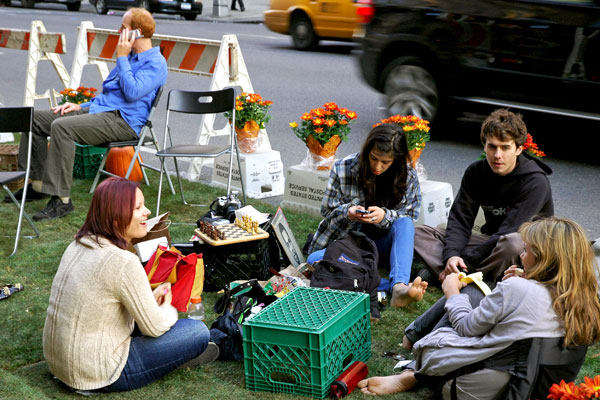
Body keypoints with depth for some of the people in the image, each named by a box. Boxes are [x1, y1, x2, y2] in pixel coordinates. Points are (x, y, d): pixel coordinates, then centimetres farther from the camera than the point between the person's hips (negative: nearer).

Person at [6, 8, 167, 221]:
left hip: (123, 121, -10)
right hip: (98, 109, 10)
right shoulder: (130, 57, 23)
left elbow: (132, 92, -23)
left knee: (62, 126, -32)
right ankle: (38, 184, 8)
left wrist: (121, 57, -13)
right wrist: (82, 106, 17)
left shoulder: (156, 63, -8)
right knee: (35, 118, 3)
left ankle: (61, 199, -30)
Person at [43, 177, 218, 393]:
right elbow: (154, 327, -14)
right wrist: (168, 308, 8)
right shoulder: (123, 262, -24)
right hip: (98, 374, -9)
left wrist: (152, 299, 11)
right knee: (198, 331, -3)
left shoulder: (79, 244, 3)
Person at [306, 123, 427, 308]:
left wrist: (384, 216, -27)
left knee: (405, 223, -29)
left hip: (381, 244, 1)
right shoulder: (342, 168, -9)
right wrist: (347, 211, -26)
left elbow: (408, 218, -4)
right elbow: (327, 210, -2)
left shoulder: (408, 177, -6)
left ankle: (399, 288, -51)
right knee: (314, 259, -32)